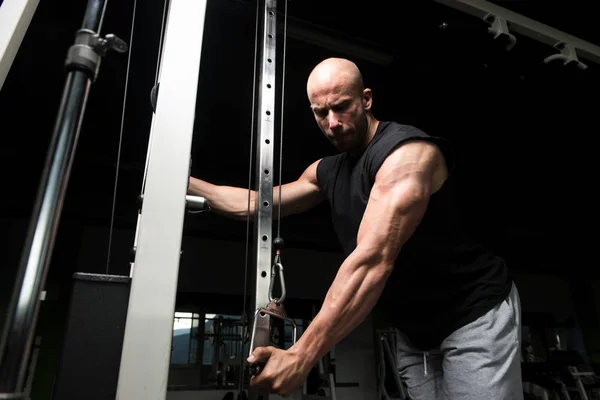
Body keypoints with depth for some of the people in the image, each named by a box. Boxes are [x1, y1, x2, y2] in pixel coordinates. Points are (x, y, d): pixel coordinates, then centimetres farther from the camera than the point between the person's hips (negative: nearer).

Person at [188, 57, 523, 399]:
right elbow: (257, 203, 11)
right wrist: (188, 183, 5)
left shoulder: (408, 152, -23)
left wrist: (302, 355, -36)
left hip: (475, 313, -6)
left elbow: (373, 260, -34)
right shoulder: (327, 171, 4)